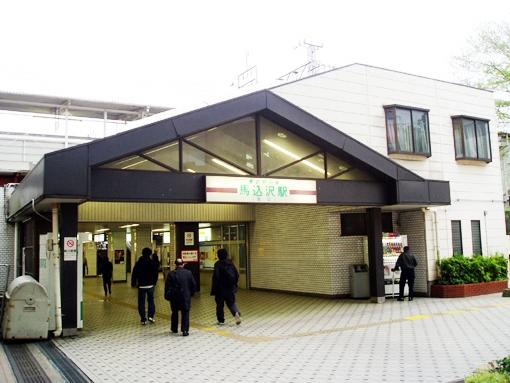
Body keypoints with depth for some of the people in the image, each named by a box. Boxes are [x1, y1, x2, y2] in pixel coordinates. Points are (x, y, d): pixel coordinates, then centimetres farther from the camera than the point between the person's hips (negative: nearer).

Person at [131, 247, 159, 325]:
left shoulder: (138, 263, -4)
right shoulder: (152, 263, -5)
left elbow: (134, 274, -2)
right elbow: (155, 273, -1)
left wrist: (133, 283, 10)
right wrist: (153, 282, 13)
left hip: (141, 286, 0)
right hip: (150, 285, 0)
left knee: (141, 302, 5)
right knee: (151, 301, 13)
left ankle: (143, 319, 4)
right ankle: (151, 316, -1)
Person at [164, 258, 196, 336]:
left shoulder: (171, 274, -7)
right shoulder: (188, 273, -2)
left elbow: (167, 287, -6)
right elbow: (194, 285, 3)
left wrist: (167, 296, 4)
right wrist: (191, 293, 16)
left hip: (174, 297, 0)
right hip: (186, 297, 0)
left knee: (175, 313, 18)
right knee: (185, 314, 4)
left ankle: (174, 329, 29)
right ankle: (185, 330, -4)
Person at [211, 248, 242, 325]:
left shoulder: (218, 264, -13)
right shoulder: (230, 263, 3)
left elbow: (216, 277, -17)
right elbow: (236, 275, 6)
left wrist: (214, 289, -11)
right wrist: (234, 284, 17)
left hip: (221, 288, -4)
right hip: (231, 287, 4)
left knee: (220, 304, 10)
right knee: (231, 302, 15)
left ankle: (221, 320, 17)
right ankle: (236, 313, -12)